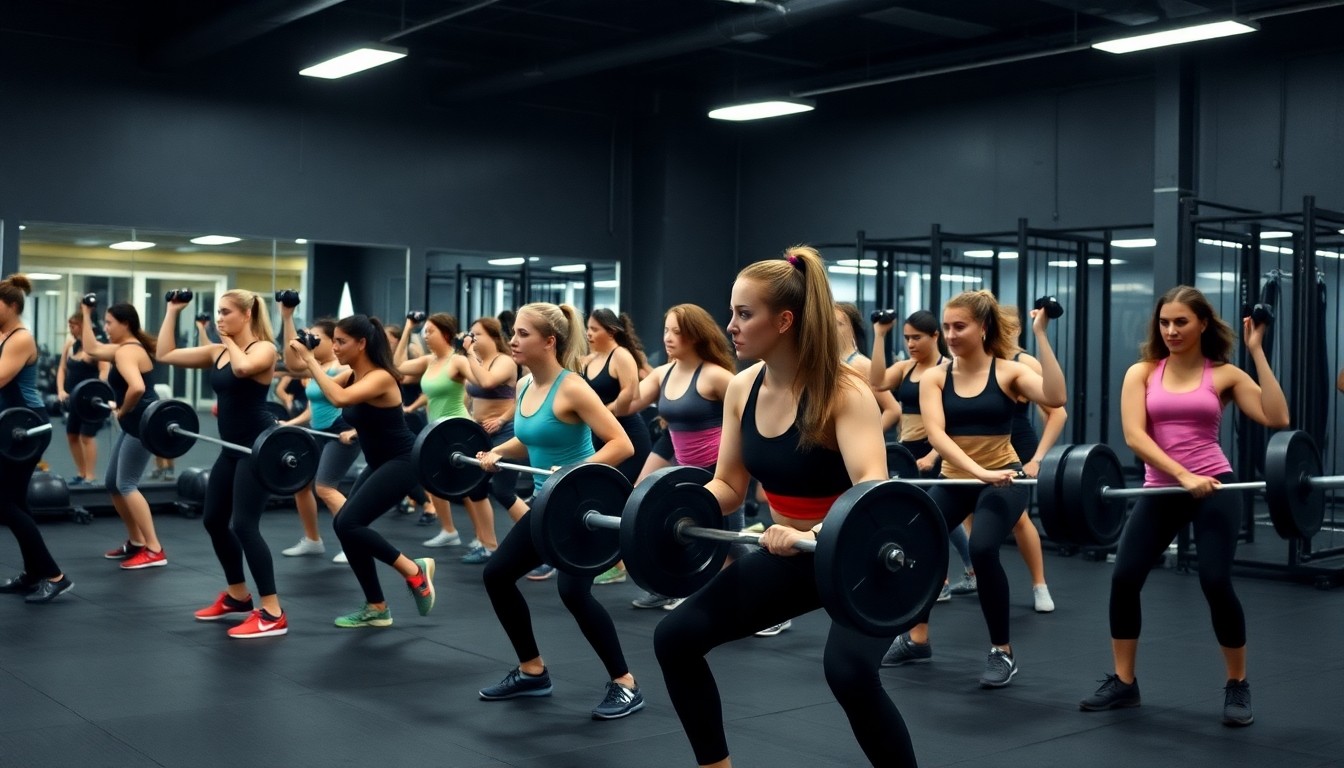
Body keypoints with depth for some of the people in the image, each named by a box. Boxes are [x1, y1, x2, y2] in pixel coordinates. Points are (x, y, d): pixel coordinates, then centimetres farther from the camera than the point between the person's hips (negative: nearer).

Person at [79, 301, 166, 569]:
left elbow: (137, 388, -35)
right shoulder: (126, 347, 14)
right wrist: (87, 314, 25)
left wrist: (122, 411, -19)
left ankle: (154, 551, -14)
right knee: (113, 484, 15)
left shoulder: (127, 352, -18)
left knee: (126, 485, -11)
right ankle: (136, 542, 23)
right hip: (134, 424, 11)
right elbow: (92, 349, 26)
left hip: (142, 424, -11)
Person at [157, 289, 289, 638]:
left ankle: (272, 614, -12)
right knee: (214, 520, 16)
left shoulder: (264, 349, -12)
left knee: (244, 525, -15)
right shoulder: (217, 352, 10)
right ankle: (238, 595, 33)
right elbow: (165, 354, 11)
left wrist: (230, 341, -16)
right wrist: (172, 312, 10)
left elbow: (243, 367, -35)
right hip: (231, 448, 9)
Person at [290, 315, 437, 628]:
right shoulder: (352, 375, 4)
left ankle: (414, 570, -4)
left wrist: (311, 360, -33)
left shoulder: (380, 377, -23)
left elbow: (339, 398, -39)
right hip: (379, 463, 10)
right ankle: (376, 608, 14)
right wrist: (302, 359, -9)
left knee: (347, 523, -18)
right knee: (349, 526, 4)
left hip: (402, 462, -9)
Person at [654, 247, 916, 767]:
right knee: (676, 637, 4)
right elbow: (727, 485, 5)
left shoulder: (843, 393, -26)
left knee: (848, 668, -34)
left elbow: (873, 490, -39)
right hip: (789, 556, 7)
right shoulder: (742, 389, -5)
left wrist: (817, 534, -56)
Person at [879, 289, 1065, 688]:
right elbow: (936, 433, -19)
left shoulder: (1008, 372, -9)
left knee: (982, 548, -27)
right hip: (954, 478, 4)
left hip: (1002, 478, -4)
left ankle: (1003, 652, -8)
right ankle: (917, 638, 27)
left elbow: (1055, 397, -28)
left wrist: (1040, 336, -27)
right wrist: (978, 472, -34)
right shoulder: (935, 378, -4)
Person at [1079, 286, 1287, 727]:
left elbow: (1277, 418, -10)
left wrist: (1258, 352, -9)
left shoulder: (1224, 375, 4)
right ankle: (1123, 683, 12)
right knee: (1124, 579, -7)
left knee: (1216, 583, -14)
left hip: (1212, 488, -2)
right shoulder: (1141, 372, 6)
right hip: (1160, 490, 2)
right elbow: (1134, 435, -8)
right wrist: (1183, 477, -19)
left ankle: (1238, 687, 9)